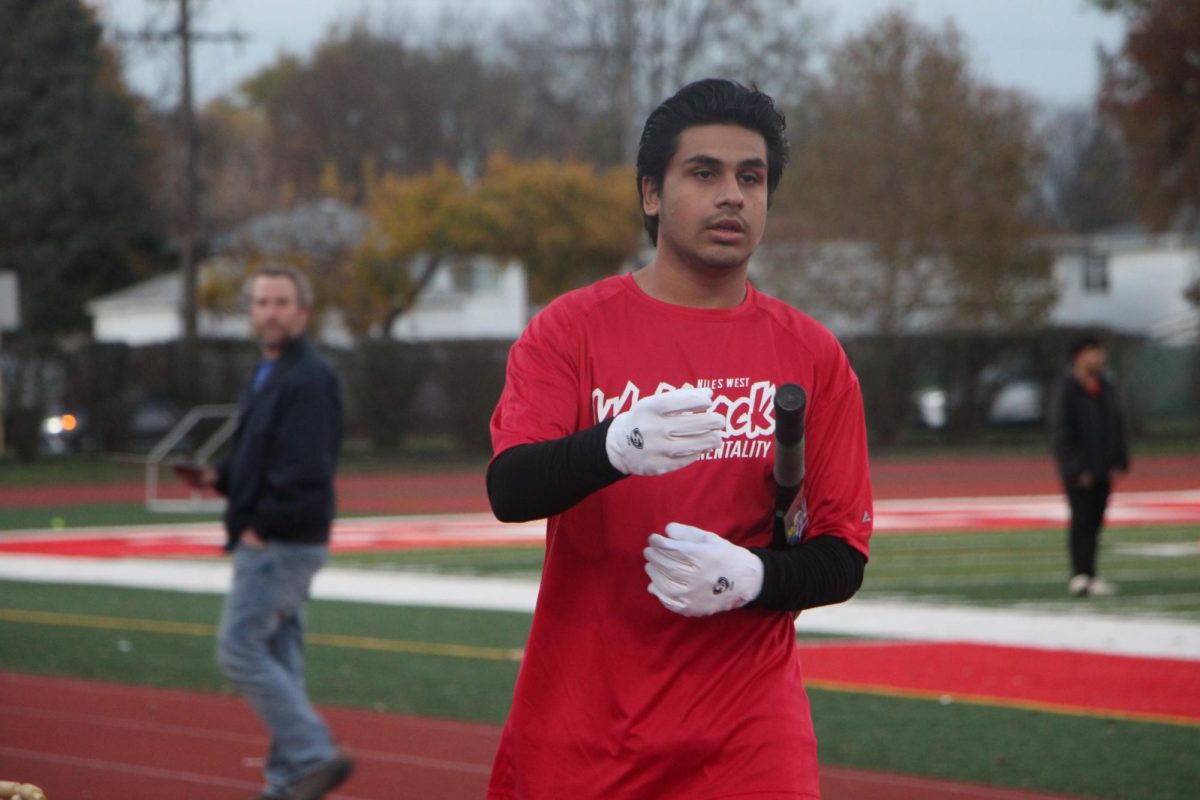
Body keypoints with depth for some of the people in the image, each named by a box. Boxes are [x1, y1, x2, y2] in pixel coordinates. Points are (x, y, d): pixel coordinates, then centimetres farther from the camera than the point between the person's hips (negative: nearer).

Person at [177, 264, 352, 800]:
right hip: (272, 547, 10)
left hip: (281, 546, -10)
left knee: (240, 650, -10)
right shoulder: (268, 375, 17)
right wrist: (217, 477, 7)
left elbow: (306, 469, -23)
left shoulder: (309, 378, -16)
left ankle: (314, 755, -11)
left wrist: (262, 526, -19)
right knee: (278, 658, 11)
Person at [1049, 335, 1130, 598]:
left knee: (1095, 520, 6)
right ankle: (1081, 576, -11)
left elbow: (1117, 425, 19)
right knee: (1082, 519, -10)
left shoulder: (1106, 388, 12)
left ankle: (1085, 576, 11)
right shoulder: (1066, 390, -9)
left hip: (1102, 470, 7)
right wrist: (1076, 468, -15)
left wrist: (1119, 461, 9)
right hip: (1078, 472, -7)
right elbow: (1060, 432, -12)